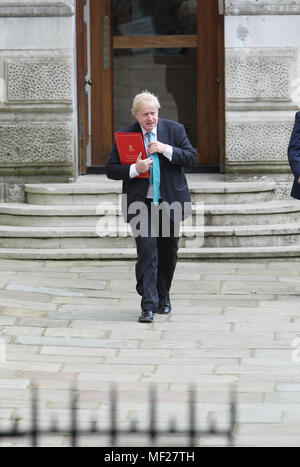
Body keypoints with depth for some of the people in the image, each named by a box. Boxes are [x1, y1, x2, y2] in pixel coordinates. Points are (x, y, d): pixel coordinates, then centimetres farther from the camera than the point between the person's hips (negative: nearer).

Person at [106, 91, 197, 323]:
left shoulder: (175, 129, 1)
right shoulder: (125, 136, -2)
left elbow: (192, 158, -2)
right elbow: (111, 170, -2)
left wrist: (166, 149, -17)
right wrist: (135, 169, -20)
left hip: (170, 201, 2)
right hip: (141, 202, -2)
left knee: (168, 252, 13)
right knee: (147, 251, -14)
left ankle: (163, 297, 33)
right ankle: (148, 306, -15)